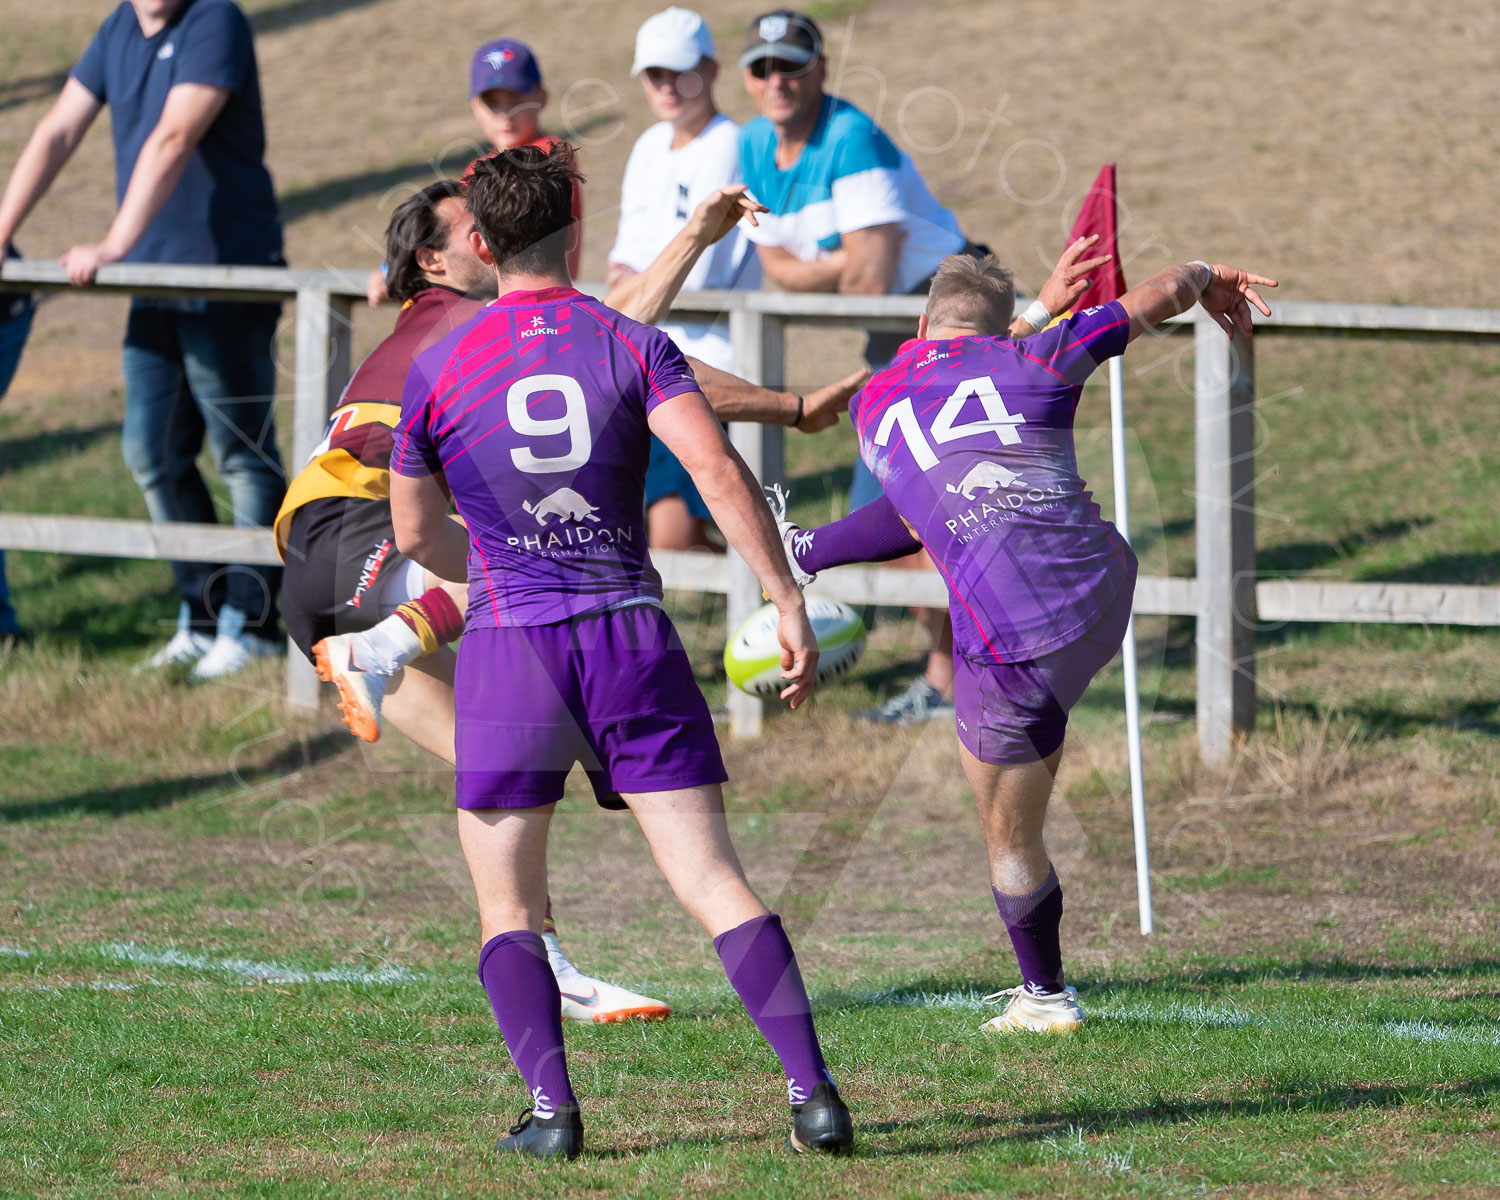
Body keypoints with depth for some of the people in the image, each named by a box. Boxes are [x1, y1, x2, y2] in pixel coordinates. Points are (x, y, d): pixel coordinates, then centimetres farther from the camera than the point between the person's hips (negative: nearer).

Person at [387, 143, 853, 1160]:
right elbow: (718, 471, -13)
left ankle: (551, 1105, -7)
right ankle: (813, 1090, -11)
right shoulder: (633, 346, 1)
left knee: (508, 911, 9)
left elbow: (414, 530, 15)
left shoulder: (438, 368, 4)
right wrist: (788, 602, -11)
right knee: (713, 879, 0)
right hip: (632, 635, 1)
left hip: (510, 652, -1)